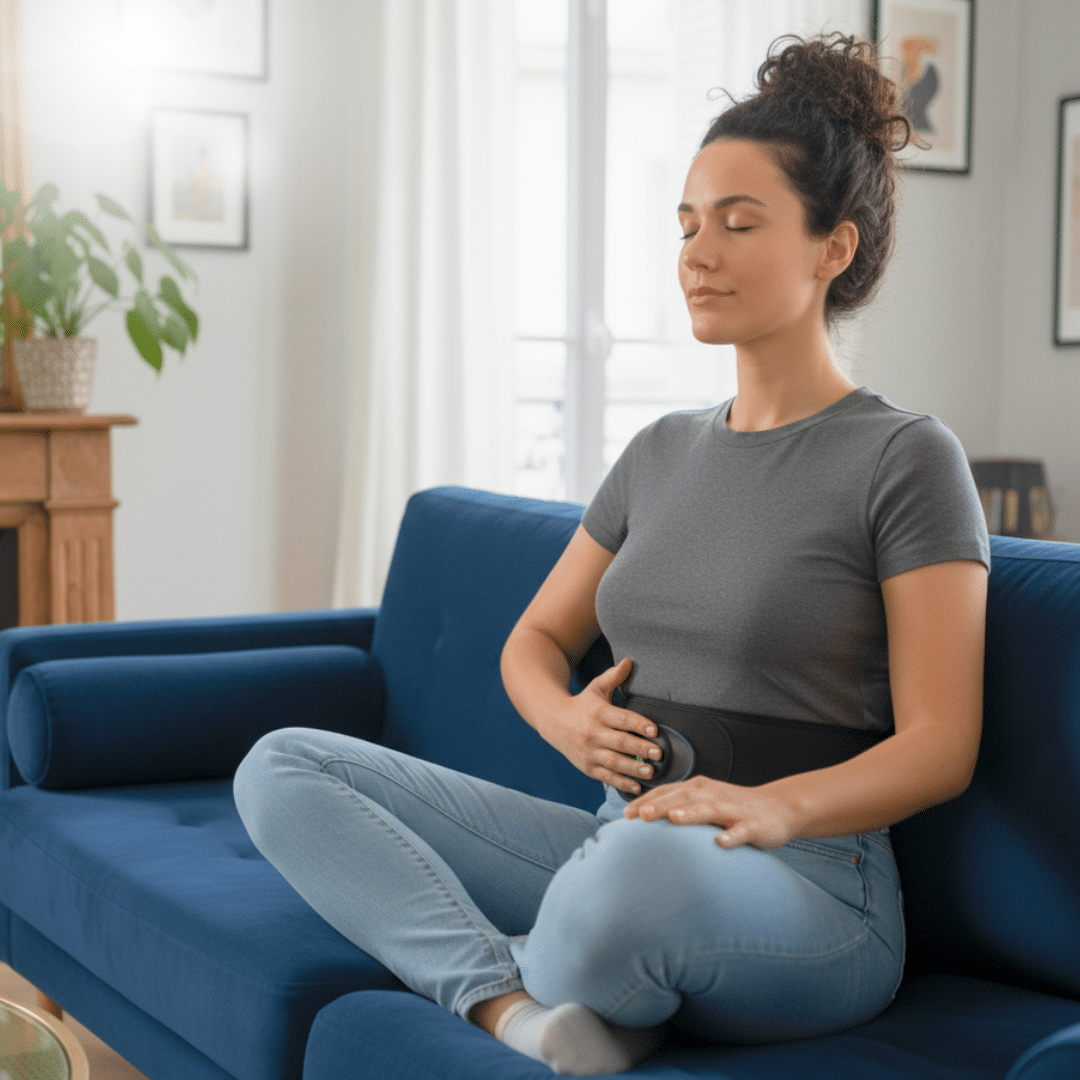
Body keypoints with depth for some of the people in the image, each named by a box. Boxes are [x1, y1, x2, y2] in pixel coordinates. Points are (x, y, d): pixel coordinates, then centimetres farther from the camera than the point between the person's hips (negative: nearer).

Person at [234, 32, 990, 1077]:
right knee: (281, 767, -5)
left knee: (639, 866, -43)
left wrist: (777, 805, -28)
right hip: (619, 842, 7)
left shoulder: (906, 456, -5)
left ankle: (524, 988, -8)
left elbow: (939, 745, -9)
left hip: (802, 896, -6)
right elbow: (534, 639, 20)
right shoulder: (663, 453, 15)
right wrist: (566, 717, -4)